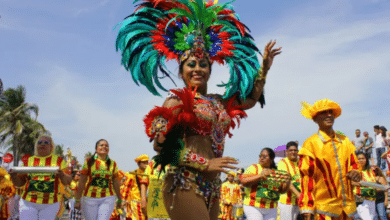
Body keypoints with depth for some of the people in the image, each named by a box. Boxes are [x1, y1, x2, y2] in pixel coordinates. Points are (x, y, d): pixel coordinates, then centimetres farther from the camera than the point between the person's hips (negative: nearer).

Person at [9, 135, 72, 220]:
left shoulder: (58, 160, 7)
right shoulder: (28, 161, 9)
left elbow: (67, 181, 0)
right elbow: (19, 183, 11)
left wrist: (62, 176, -22)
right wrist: (14, 177, -11)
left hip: (50, 204, 0)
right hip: (28, 203, 0)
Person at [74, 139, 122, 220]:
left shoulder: (113, 164, 6)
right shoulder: (89, 162, 1)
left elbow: (116, 183, 14)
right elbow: (81, 182, 1)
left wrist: (119, 200, 20)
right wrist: (77, 200, -1)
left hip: (107, 199, 1)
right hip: (90, 198, -1)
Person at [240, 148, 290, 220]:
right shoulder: (254, 168, 1)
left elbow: (282, 190, 14)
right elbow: (244, 181, -13)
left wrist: (287, 181, -6)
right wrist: (260, 176, -21)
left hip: (271, 208, 4)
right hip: (253, 207, -4)